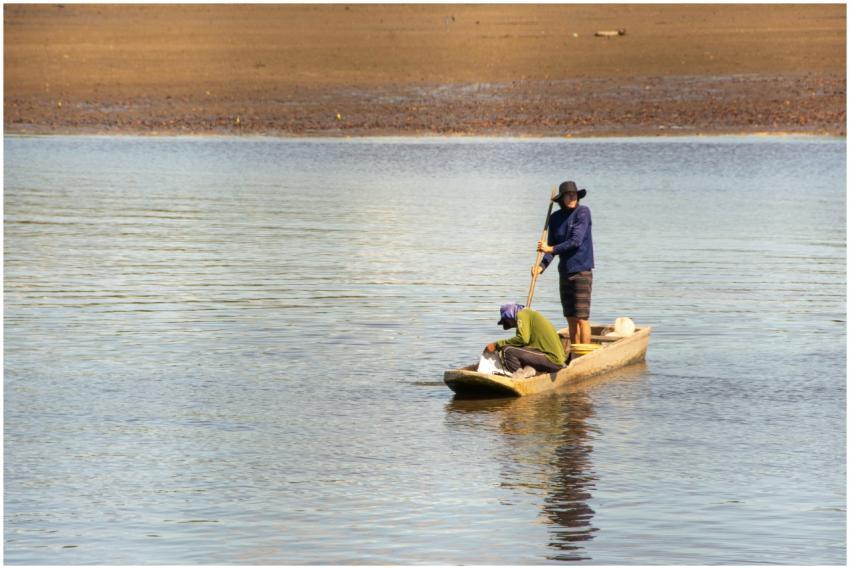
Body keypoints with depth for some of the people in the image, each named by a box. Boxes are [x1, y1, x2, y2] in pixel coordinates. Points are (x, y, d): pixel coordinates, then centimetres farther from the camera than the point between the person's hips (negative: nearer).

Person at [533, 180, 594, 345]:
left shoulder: (583, 212, -10)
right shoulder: (555, 218, 8)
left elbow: (576, 241, -17)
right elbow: (552, 246, 9)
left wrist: (551, 249, -8)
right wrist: (541, 266, -8)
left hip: (582, 269, -6)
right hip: (565, 271, 6)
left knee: (582, 317, -10)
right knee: (571, 318, 10)